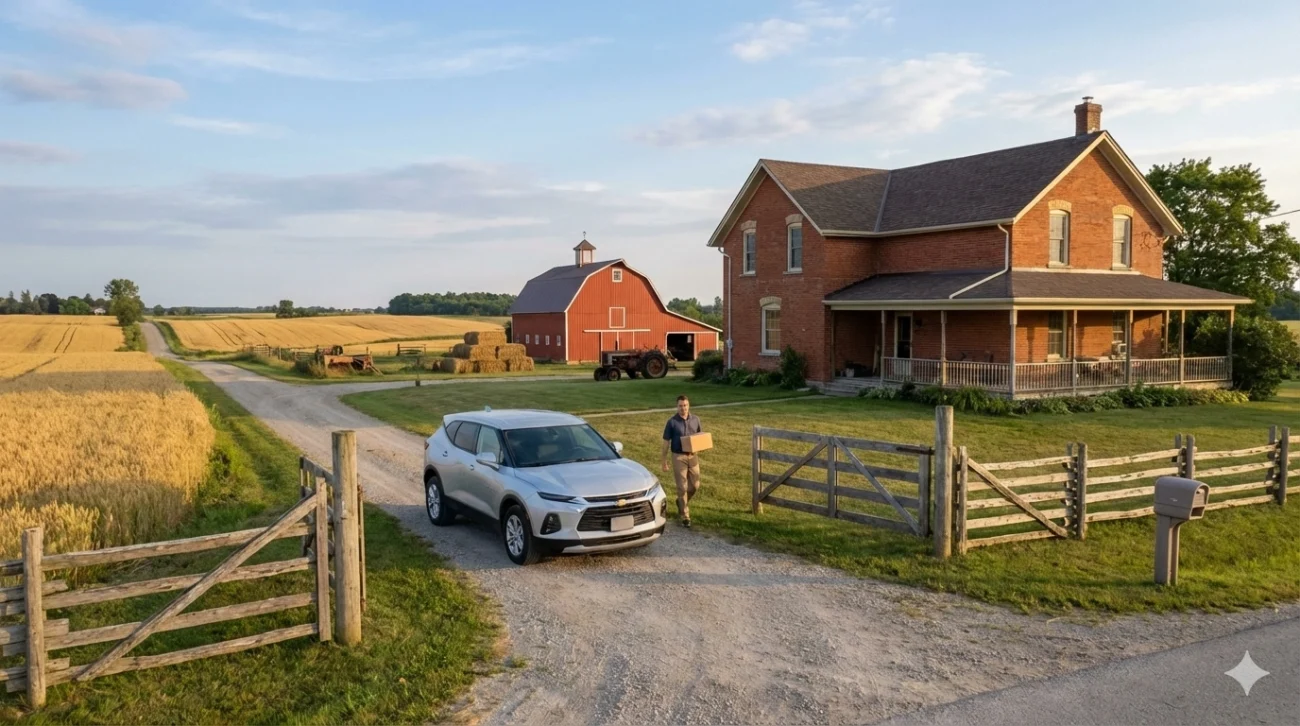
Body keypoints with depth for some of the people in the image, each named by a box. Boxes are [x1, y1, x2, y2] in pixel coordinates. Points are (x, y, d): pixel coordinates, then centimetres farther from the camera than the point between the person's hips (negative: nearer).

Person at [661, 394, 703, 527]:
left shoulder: (695, 419, 3)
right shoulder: (672, 422, -8)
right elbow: (666, 442, -4)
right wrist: (664, 461, -6)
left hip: (693, 456, 4)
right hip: (678, 457, -4)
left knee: (695, 485, 8)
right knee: (682, 487, -2)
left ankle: (681, 502, 36)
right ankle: (685, 516, 5)